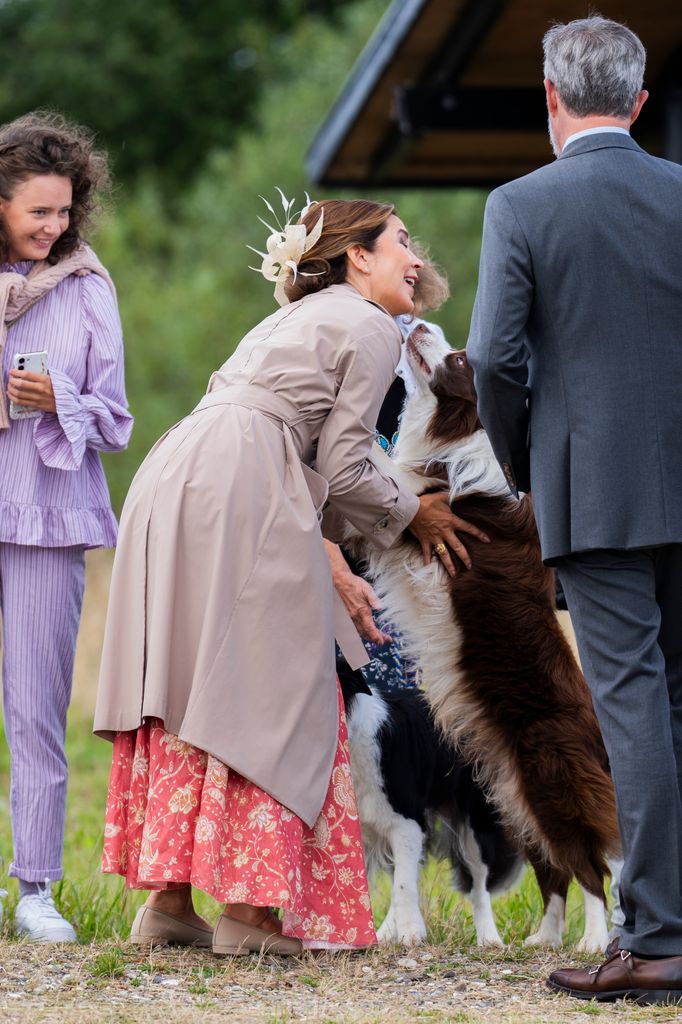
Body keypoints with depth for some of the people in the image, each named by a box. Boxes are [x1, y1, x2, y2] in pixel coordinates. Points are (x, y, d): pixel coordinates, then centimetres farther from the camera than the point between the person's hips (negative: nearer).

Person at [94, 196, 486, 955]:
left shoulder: (294, 319, 31)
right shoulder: (371, 329, 5)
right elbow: (341, 470, -1)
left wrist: (330, 562, 32)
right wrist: (412, 515, 15)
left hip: (167, 482, 8)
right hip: (239, 489, -8)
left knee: (189, 685, 9)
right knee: (269, 690, -3)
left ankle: (167, 898, 7)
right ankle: (246, 907, -6)